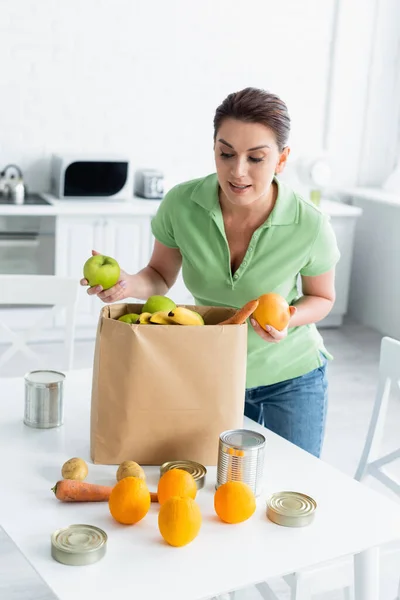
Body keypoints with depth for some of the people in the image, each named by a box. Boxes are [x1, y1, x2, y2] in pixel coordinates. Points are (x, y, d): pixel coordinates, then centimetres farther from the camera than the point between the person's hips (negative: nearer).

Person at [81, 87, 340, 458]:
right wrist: (130, 284, -26)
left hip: (291, 379, -1)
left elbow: (322, 298, -5)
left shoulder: (309, 225, -24)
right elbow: (161, 276, -4)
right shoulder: (181, 204, -20)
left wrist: (289, 318, -26)